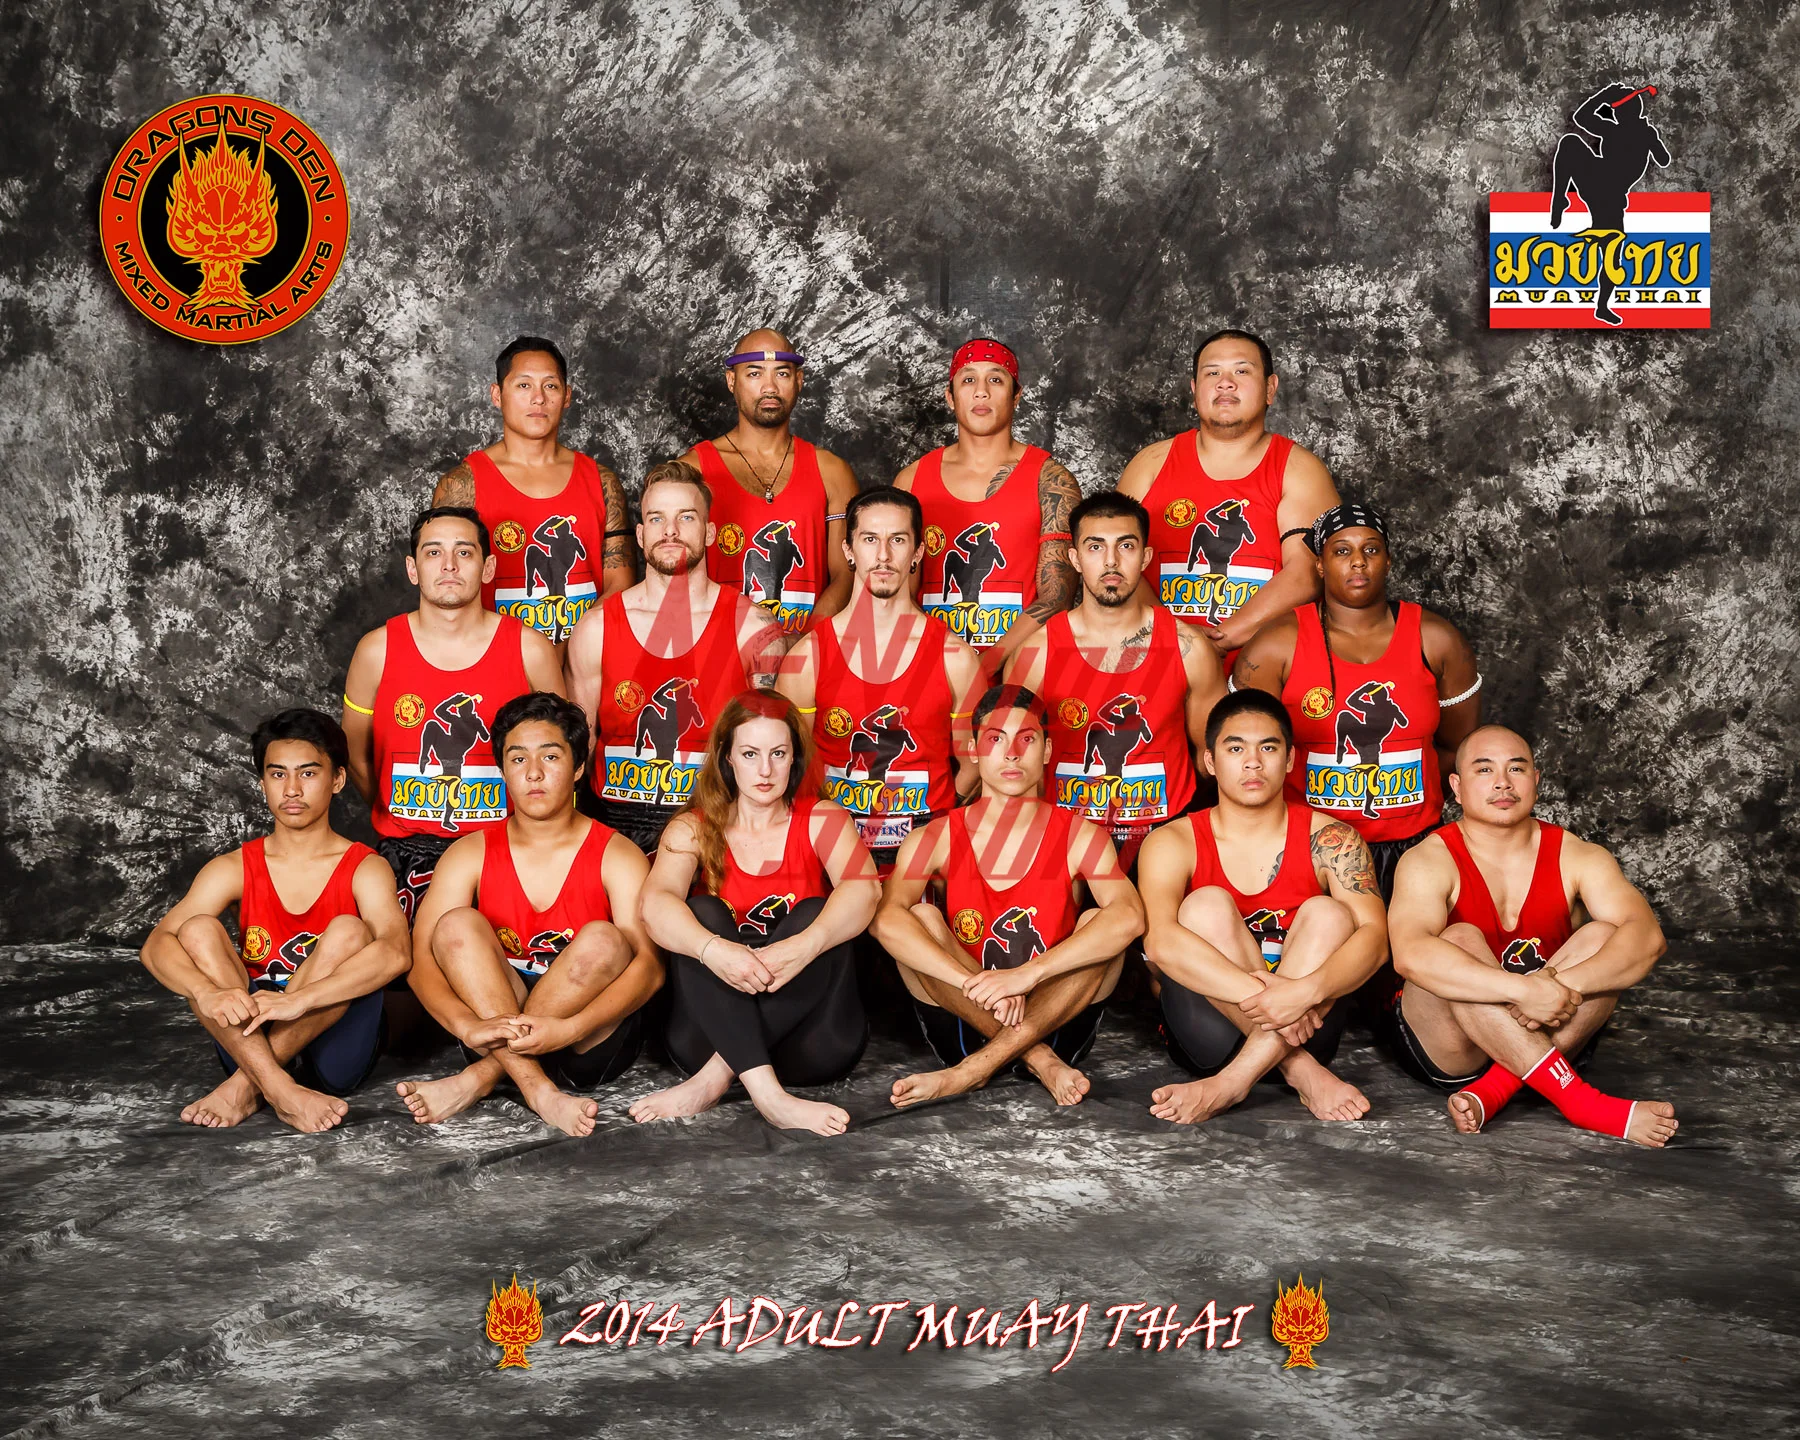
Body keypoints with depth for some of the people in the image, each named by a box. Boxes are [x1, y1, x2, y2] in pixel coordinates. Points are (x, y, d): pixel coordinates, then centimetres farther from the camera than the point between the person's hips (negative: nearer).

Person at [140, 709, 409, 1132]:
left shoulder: (364, 869, -3)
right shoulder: (234, 869, 5)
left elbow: (394, 952, -24)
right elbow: (156, 945, -10)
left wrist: (298, 1000, -37)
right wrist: (207, 992, -33)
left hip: (334, 1048, -2)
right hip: (247, 1041, 2)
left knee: (348, 931, -26)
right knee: (198, 930, -19)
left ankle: (245, 1086, -25)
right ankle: (280, 1092, -32)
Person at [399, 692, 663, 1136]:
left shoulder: (617, 856, -3)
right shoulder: (471, 854, 4)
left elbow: (649, 966, -17)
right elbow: (420, 955, -9)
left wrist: (566, 1029, -34)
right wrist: (468, 1025, -30)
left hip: (593, 1045, -2)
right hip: (497, 1031, 2)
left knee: (603, 940, -28)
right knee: (456, 925, -19)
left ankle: (477, 1080, -27)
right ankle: (540, 1092, -33)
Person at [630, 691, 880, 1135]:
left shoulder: (822, 821, 6)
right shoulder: (693, 829, 5)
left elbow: (863, 889, -16)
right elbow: (656, 904, -16)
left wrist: (805, 946, -37)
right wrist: (713, 949, -38)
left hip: (803, 1028, 0)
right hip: (712, 1028, 0)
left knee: (815, 914, -22)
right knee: (702, 912, -22)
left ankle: (714, 1080, -33)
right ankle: (767, 1093, -41)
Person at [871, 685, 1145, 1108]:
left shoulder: (1078, 836, -1)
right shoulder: (936, 839, 0)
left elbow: (1130, 917, -22)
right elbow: (885, 918, -21)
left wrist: (1026, 975, -33)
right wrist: (978, 984, -34)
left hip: (1055, 1022, 0)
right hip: (963, 1025, 0)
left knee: (1100, 922, -24)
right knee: (921, 918, -21)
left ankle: (971, 1072, -26)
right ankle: (1038, 1060, -21)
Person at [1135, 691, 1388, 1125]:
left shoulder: (1328, 839, 1)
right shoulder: (1174, 843, -2)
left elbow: (1373, 936, -15)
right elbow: (1158, 940, -22)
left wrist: (1306, 991, -35)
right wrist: (1255, 993, -35)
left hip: (1305, 1024, 1)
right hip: (1210, 1033, -1)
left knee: (1327, 913, -21)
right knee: (1207, 905, -21)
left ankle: (1232, 1082, -35)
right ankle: (1302, 1072, -28)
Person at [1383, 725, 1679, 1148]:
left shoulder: (1577, 857, 1)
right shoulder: (1431, 861, -10)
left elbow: (1646, 937, -16)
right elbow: (1410, 954, -31)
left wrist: (1562, 984, -33)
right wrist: (1523, 989, -39)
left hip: (1547, 1038, 3)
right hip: (1447, 1051, -3)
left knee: (1603, 937, -17)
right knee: (1461, 940, -29)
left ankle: (1492, 1091, -25)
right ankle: (1579, 1101, -33)